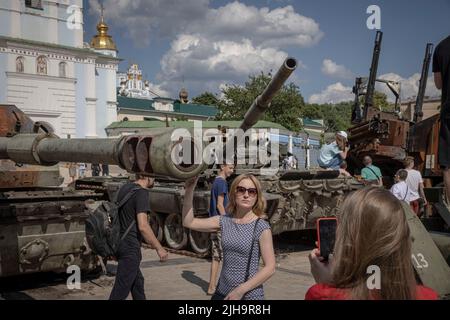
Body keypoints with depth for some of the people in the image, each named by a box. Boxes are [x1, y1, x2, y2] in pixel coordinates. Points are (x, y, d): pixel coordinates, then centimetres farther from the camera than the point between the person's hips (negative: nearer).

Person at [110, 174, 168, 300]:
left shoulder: (125, 188, 8)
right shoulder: (141, 193, -18)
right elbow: (142, 226, -25)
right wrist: (159, 248, -19)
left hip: (120, 241, 9)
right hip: (130, 247, -9)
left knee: (137, 281, 23)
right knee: (121, 289, -4)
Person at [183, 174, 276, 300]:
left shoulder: (261, 228, -12)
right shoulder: (224, 221, 1)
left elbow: (270, 268, -13)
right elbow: (189, 222, 2)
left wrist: (241, 290, -18)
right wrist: (189, 189, -8)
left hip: (249, 294, -4)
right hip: (222, 292, 4)